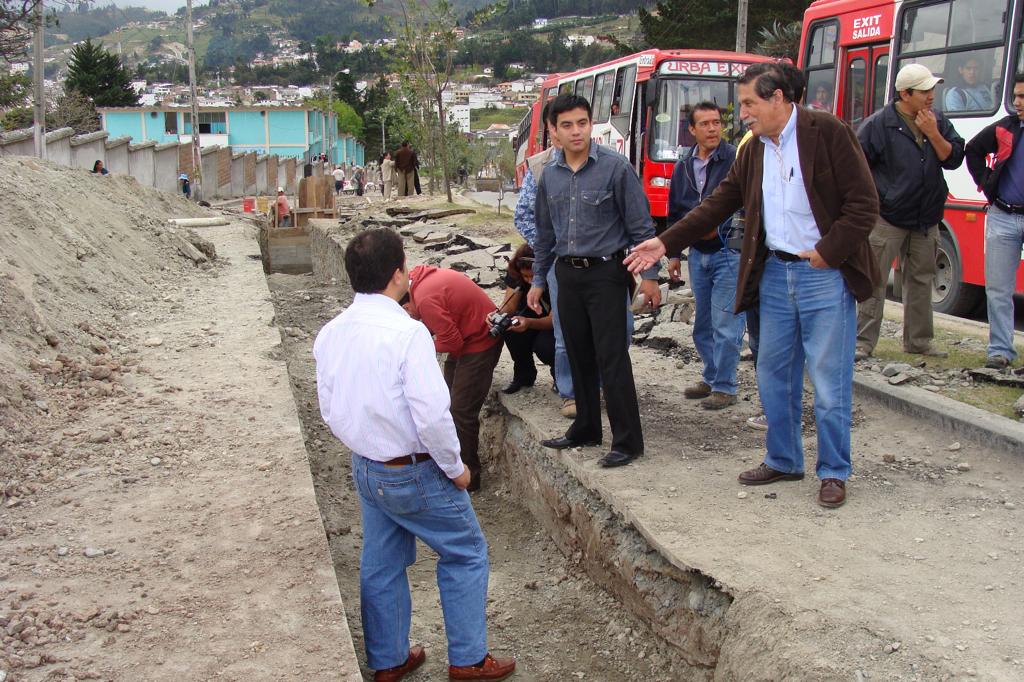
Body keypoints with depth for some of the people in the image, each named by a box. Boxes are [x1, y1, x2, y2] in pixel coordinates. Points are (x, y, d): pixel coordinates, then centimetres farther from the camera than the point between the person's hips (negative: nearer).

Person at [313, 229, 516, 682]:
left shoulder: (330, 334, -3)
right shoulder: (407, 332, -25)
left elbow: (330, 410, 7)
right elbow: (432, 415, -26)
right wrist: (455, 468, -12)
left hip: (365, 470, 7)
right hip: (414, 474, -7)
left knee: (381, 564, 20)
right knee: (465, 554, 13)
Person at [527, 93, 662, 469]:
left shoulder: (615, 167, -9)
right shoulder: (549, 175, 7)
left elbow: (640, 225, -7)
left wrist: (649, 275, -9)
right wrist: (538, 280, 18)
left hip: (605, 273, -5)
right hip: (568, 274, 6)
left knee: (612, 359, -6)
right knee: (579, 356, 14)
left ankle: (627, 441, 2)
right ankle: (586, 429, 28)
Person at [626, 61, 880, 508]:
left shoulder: (828, 132, -10)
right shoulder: (753, 150, 11)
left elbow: (864, 203, -12)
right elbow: (719, 203, 12)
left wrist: (827, 253, -15)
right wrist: (664, 243, 6)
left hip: (825, 275, -7)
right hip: (775, 273, 7)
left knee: (830, 383, 1)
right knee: (773, 375, 13)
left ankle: (834, 472, 17)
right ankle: (783, 460, 29)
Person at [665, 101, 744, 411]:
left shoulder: (736, 160, -9)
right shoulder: (683, 167, 10)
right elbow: (675, 213, 16)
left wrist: (718, 225, -22)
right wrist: (673, 254, 16)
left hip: (729, 253, -6)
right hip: (697, 254, 6)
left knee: (725, 324, -4)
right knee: (702, 324, 15)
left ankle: (724, 387, 7)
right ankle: (711, 378, 29)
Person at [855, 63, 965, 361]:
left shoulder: (939, 123, 6)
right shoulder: (879, 124, -9)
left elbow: (953, 158, -1)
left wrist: (933, 134, -13)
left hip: (926, 219, 5)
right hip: (888, 217, -5)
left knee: (921, 280, 13)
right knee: (875, 281, -4)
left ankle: (918, 340, 24)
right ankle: (863, 342, 1)